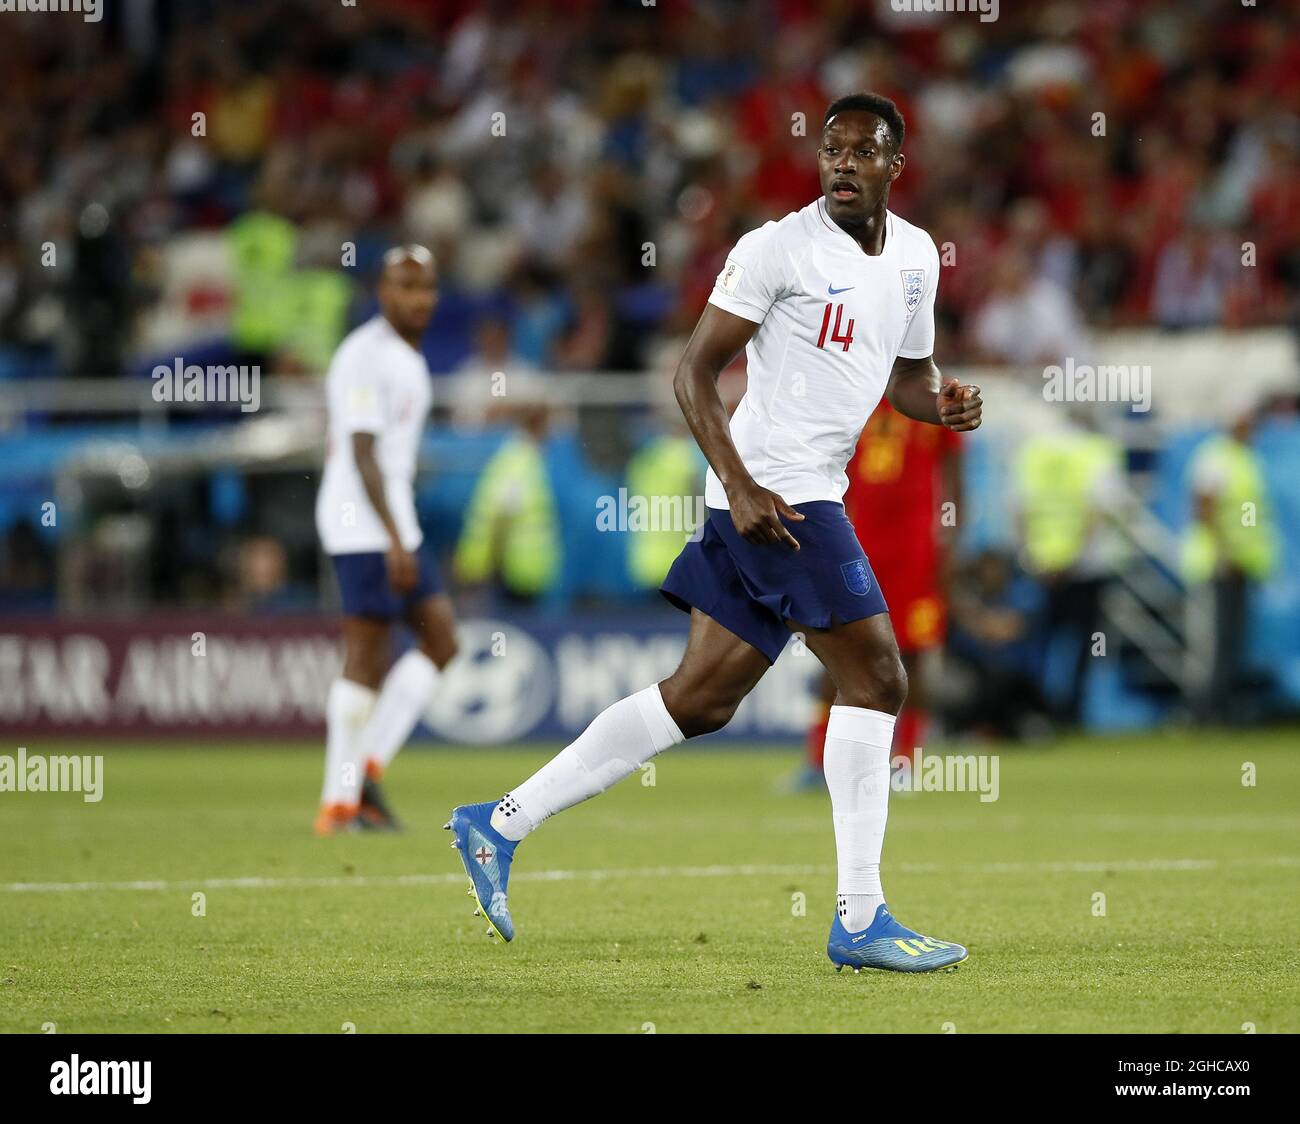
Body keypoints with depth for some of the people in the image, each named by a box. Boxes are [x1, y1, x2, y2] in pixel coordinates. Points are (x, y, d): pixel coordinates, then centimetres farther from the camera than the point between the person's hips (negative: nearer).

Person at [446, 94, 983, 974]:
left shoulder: (916, 256, 14)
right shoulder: (778, 247, -9)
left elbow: (907, 373, 27)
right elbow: (695, 372, -9)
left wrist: (943, 403, 3)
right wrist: (742, 486, -19)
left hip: (813, 495, 8)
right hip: (774, 490, -8)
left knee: (702, 700, 8)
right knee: (876, 678, -11)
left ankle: (499, 825, 13)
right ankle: (860, 920, -8)